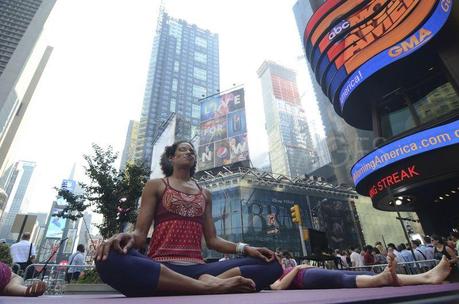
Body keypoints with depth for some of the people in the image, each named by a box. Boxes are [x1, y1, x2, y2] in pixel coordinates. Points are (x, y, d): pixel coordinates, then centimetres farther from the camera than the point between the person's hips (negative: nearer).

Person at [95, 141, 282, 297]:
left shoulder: (205, 194, 20)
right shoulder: (156, 186, 11)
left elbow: (212, 240, 17)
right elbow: (140, 233, 2)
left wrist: (245, 248, -1)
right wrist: (128, 237, -24)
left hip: (196, 269, 3)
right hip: (160, 267, -3)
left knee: (271, 264, -13)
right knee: (111, 259, -37)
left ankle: (208, 283, -30)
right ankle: (209, 286, -32)